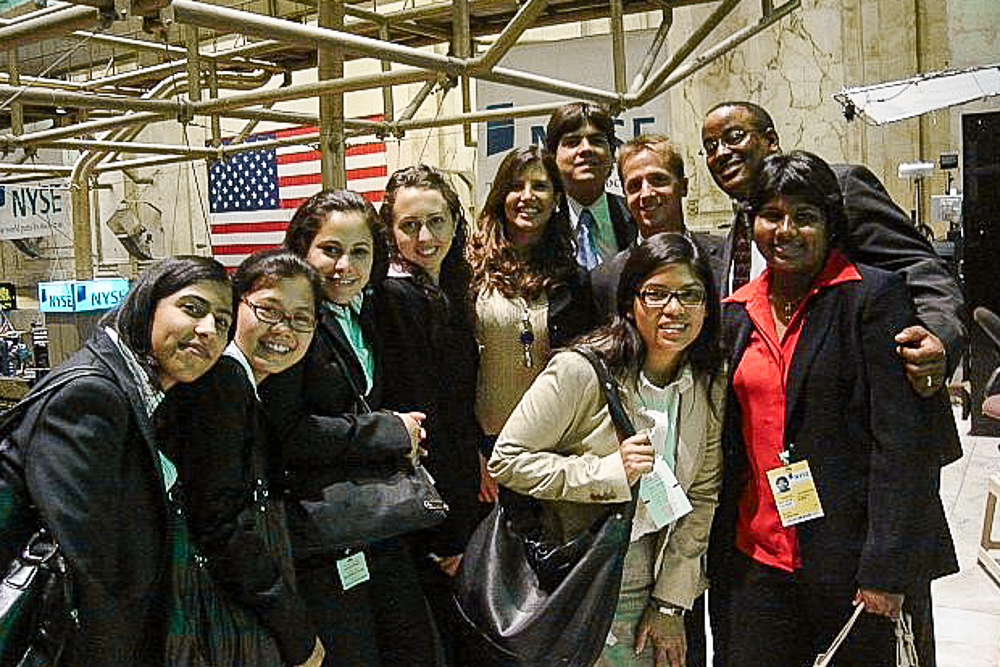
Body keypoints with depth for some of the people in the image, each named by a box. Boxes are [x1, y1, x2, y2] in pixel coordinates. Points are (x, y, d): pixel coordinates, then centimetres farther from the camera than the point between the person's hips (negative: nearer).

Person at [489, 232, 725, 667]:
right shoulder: (581, 371, -19)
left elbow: (702, 496, 0)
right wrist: (607, 472, -26)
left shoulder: (711, 386, -3)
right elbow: (506, 460, -16)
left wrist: (670, 603, -2)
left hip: (654, 586, 5)